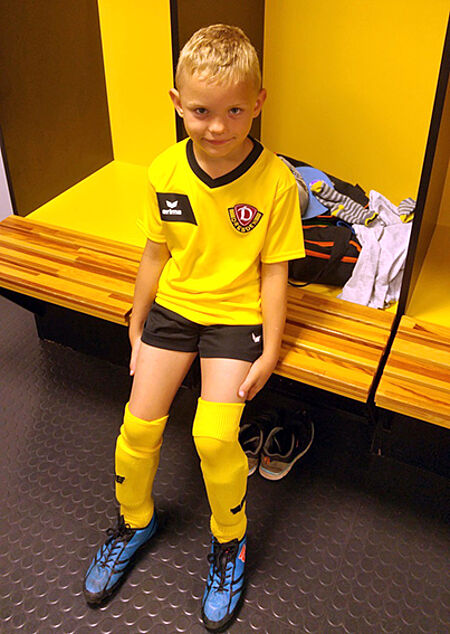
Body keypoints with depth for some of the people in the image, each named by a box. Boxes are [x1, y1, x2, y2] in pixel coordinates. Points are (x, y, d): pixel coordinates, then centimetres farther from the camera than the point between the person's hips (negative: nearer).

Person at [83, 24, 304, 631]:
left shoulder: (276, 181, -15)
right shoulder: (165, 170, -6)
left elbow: (274, 271, -8)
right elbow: (156, 253, 5)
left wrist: (269, 352, -8)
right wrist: (137, 326, 11)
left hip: (237, 314, -3)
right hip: (173, 305, 4)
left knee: (213, 436, -15)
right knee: (139, 422, -3)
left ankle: (230, 539, 16)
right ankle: (134, 520, 28)